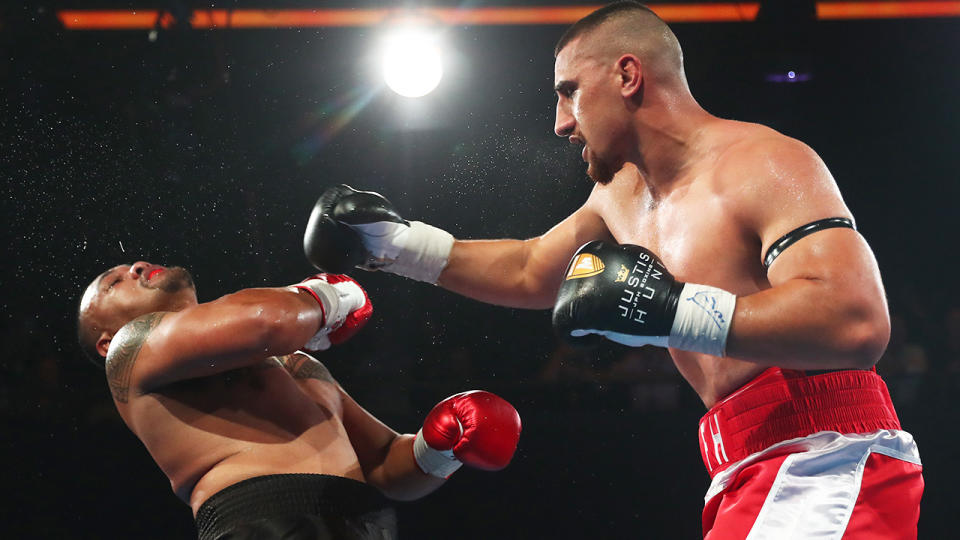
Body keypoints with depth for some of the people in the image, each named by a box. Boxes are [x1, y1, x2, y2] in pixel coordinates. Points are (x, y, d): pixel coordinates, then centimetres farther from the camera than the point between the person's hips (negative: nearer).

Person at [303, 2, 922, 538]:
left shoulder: (764, 165, -13)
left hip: (824, 465, -9)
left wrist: (671, 311, -29)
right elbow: (529, 272, 35)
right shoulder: (621, 193, 17)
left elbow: (858, 324, -26)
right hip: (754, 477, 9)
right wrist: (396, 244, 29)